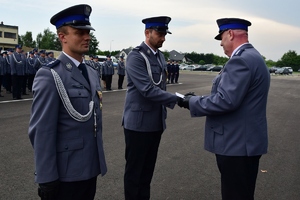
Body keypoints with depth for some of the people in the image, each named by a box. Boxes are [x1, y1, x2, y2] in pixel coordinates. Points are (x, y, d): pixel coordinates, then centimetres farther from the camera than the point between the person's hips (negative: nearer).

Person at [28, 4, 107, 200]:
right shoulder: (49, 75, -15)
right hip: (65, 173, -7)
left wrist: (99, 159, 14)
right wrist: (47, 179, -17)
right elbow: (41, 131, -18)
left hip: (91, 169, 7)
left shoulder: (92, 74, 9)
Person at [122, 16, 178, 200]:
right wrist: (177, 99, -27)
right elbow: (148, 90, -24)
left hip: (156, 122, 8)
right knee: (135, 169, 7)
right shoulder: (136, 56, -14)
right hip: (139, 122, -7)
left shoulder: (160, 56, 10)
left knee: (148, 168, 18)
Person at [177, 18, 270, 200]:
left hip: (237, 143, -10)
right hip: (244, 141, 10)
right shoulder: (252, 56, 14)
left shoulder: (240, 60, -19)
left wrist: (192, 102, -12)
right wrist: (198, 99, 9)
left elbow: (226, 101, -26)